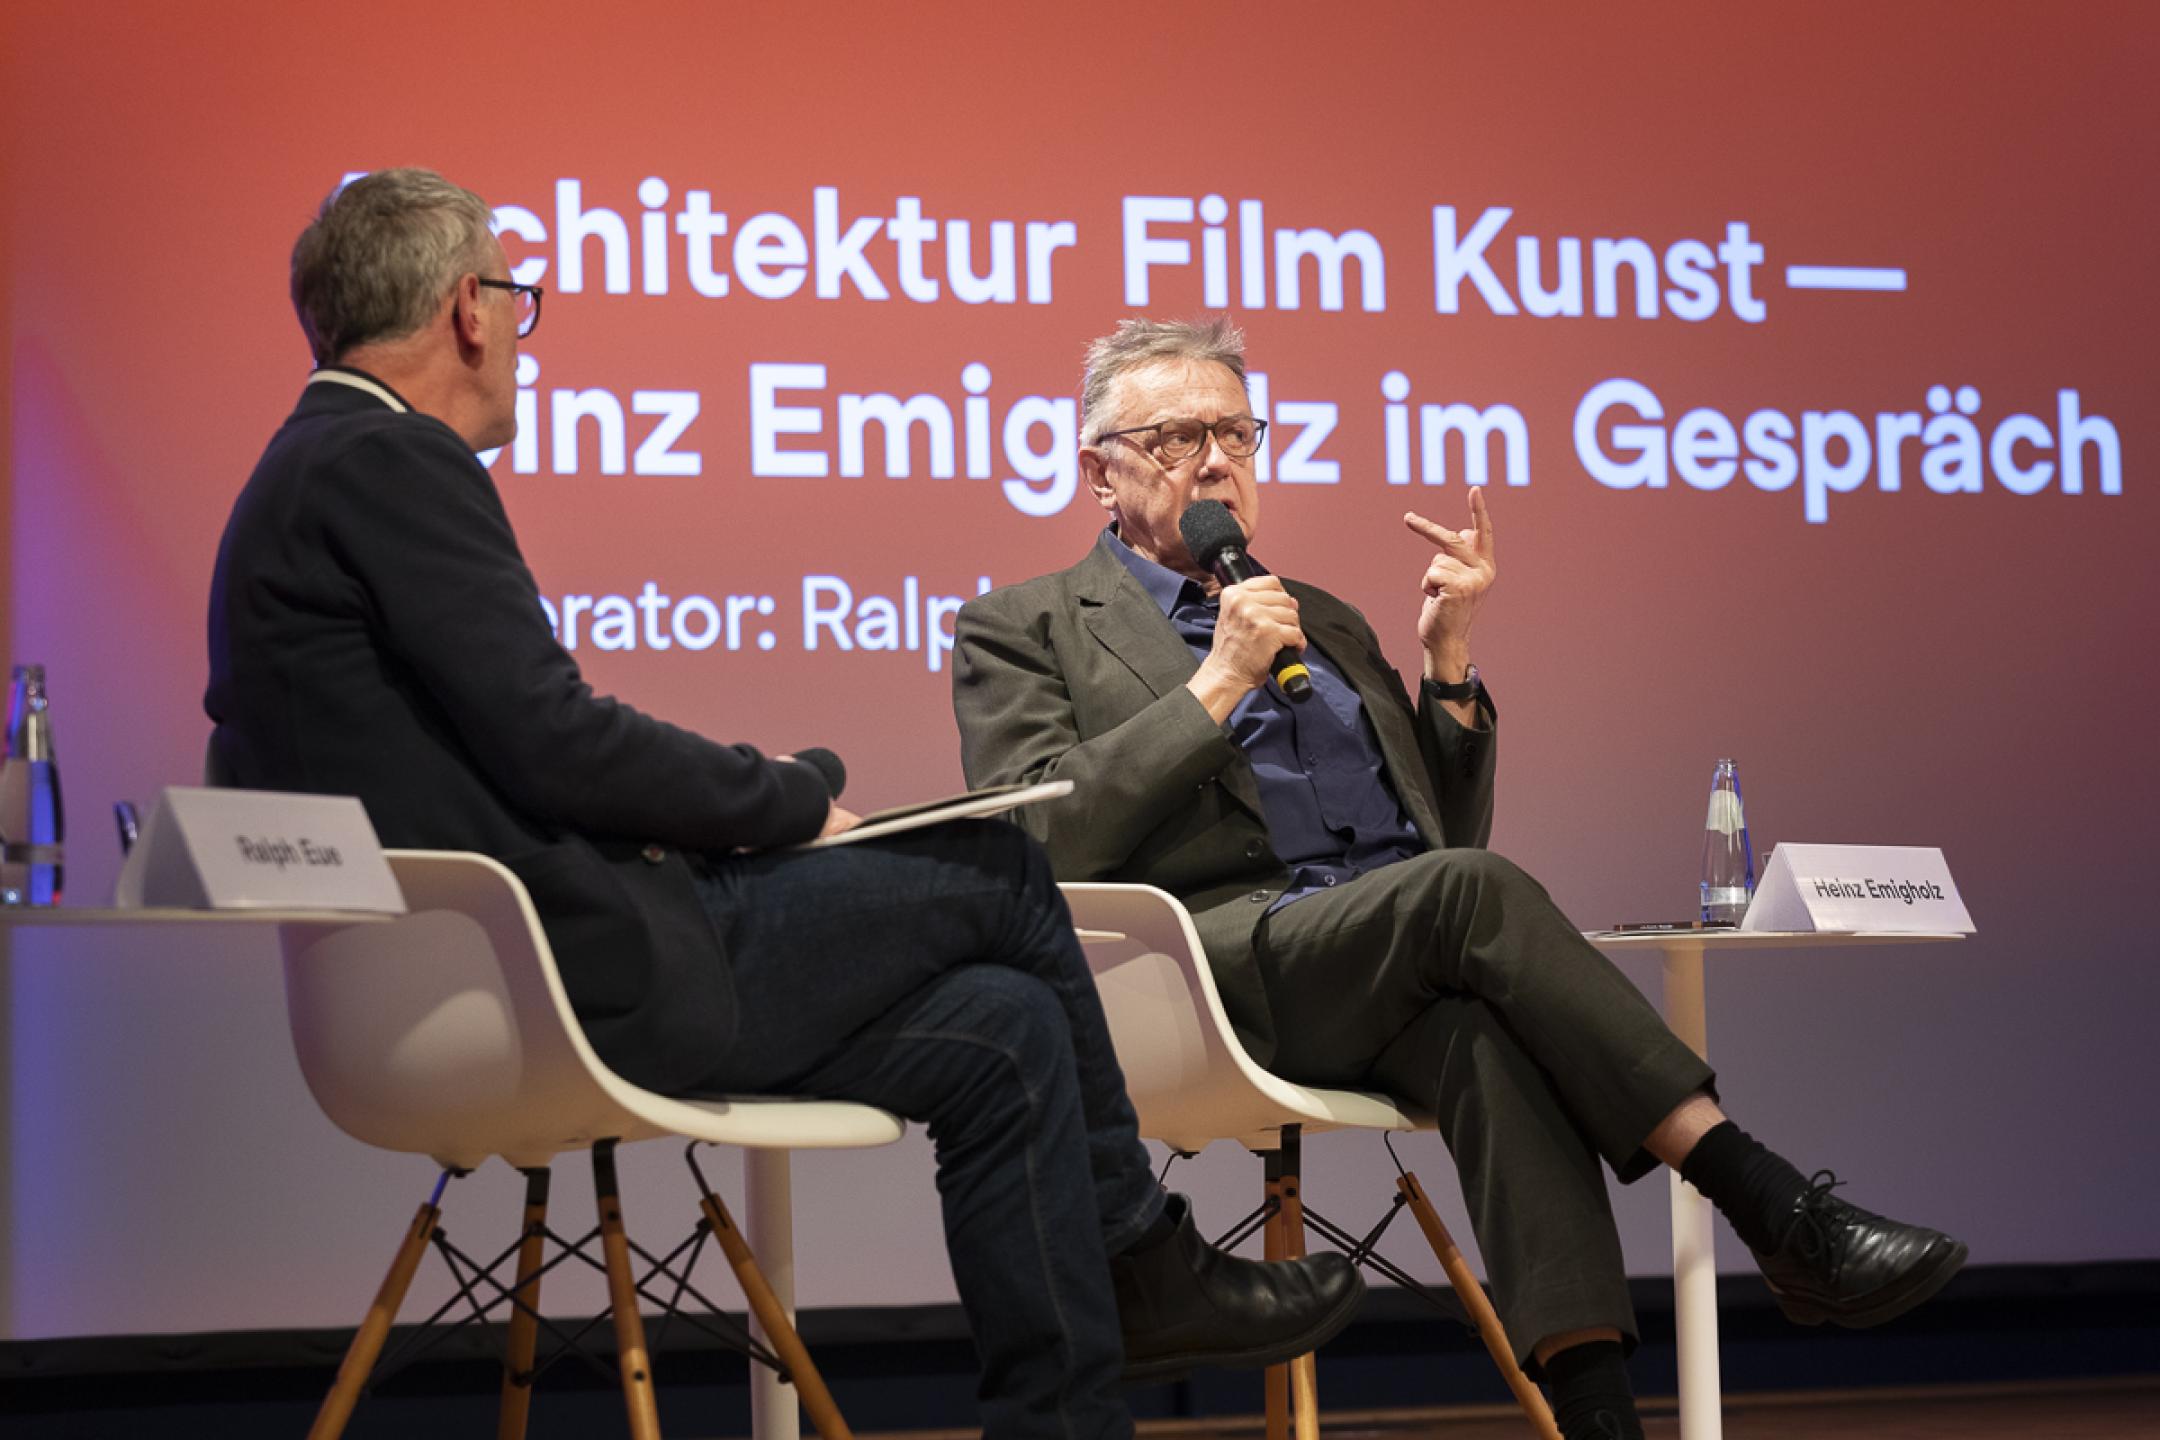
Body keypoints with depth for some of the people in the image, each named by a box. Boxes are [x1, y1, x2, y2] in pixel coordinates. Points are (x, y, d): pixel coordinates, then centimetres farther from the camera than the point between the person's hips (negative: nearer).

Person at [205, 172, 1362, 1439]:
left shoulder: (313, 474, 20)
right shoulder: (396, 464, -13)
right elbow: (552, 742, -20)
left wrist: (738, 810, 10)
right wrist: (790, 802, -5)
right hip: (593, 970, -10)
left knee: (1000, 1033, 9)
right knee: (993, 867, 2)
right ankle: (1131, 1256, 18)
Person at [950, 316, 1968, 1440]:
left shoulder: (1326, 622, 30)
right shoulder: (1021, 630, 14)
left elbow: (1452, 828, 27)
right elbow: (1037, 842, -4)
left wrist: (1447, 659, 12)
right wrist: (1219, 683, -6)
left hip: (1409, 955, 4)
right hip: (1226, 957, -4)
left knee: (1481, 1029, -35)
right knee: (1467, 889, -33)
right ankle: (1780, 1216, -36)